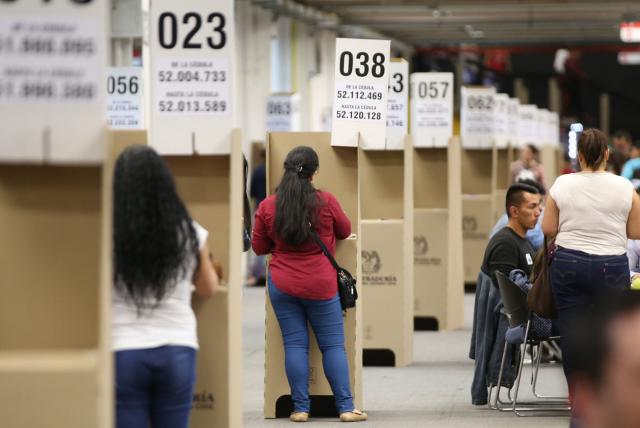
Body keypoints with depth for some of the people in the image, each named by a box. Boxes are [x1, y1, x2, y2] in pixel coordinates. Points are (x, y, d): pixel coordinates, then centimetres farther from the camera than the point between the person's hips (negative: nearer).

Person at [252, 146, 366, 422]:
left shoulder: (267, 207, -4)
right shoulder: (326, 202, -9)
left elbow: (259, 248, 7)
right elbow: (345, 231, 9)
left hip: (282, 285, 2)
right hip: (320, 285, -2)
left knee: (294, 344, 5)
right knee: (333, 345, 4)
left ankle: (300, 408, 3)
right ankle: (346, 408, 4)